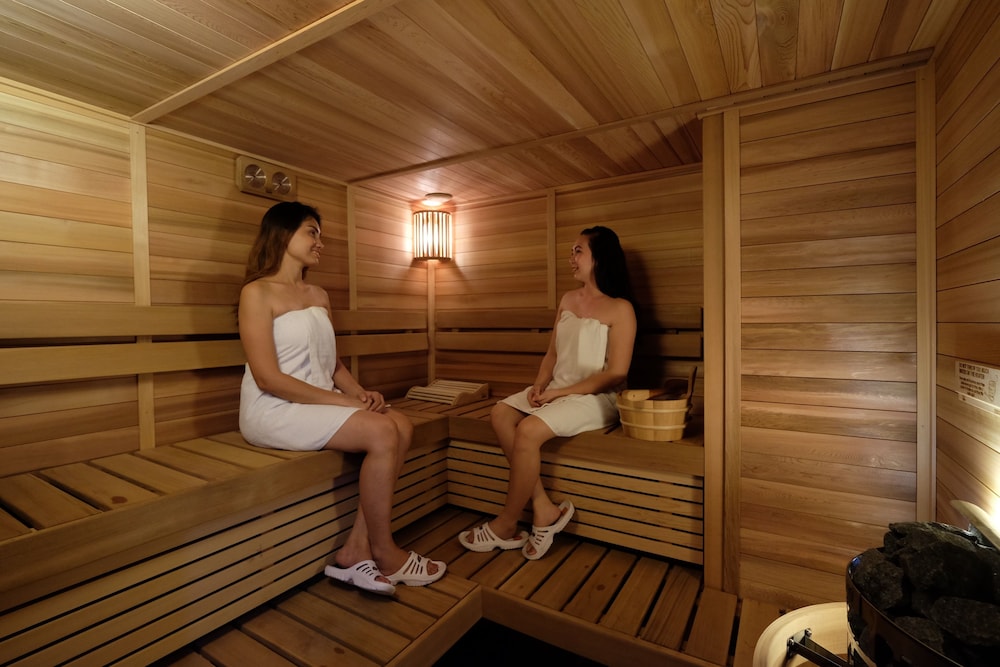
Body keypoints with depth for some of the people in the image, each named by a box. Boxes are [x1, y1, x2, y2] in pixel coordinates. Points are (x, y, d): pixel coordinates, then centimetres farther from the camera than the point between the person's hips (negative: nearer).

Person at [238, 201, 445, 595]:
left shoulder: (320, 296, 16)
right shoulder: (257, 293, -7)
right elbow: (268, 378, -15)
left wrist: (359, 392, -5)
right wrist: (341, 400, -19)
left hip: (320, 403, 7)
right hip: (273, 410, -7)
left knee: (402, 426, -15)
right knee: (381, 433, -24)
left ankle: (355, 551, -10)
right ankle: (383, 552, -5)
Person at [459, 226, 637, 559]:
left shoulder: (620, 308, -7)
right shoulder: (567, 299, 15)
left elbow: (616, 375, -12)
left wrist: (559, 392, -16)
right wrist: (540, 384, -5)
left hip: (595, 397, -7)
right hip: (556, 390, 7)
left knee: (528, 430, -27)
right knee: (500, 413, -15)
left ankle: (506, 525, -6)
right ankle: (544, 509, -11)